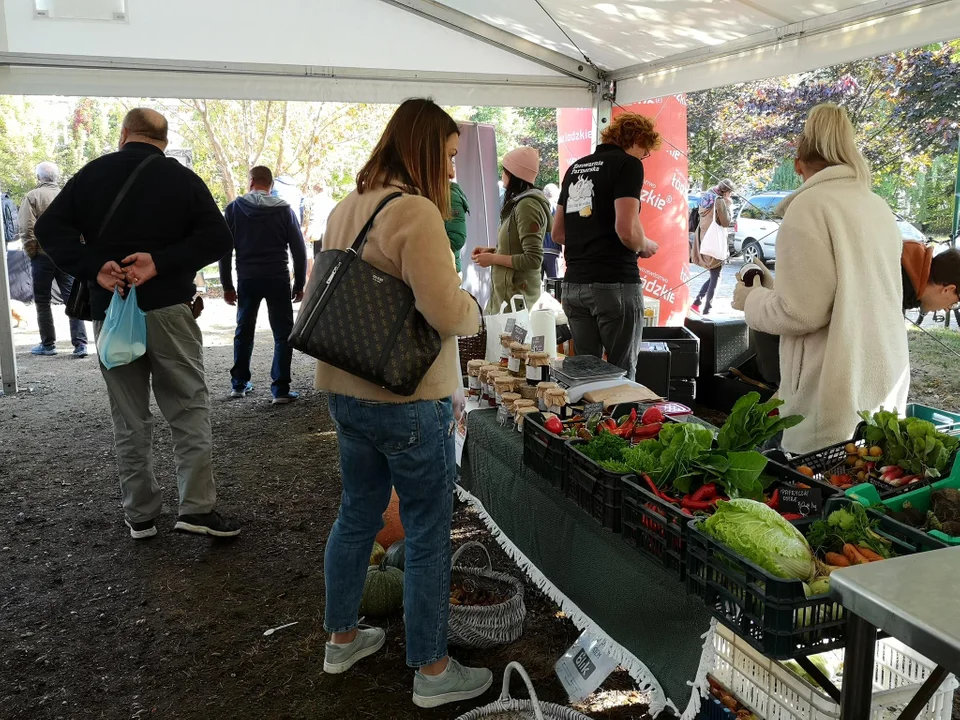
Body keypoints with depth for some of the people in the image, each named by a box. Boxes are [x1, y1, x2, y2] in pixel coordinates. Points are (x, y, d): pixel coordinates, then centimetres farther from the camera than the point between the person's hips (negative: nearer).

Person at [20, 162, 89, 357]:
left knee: (43, 302, 9)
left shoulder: (32, 196, -3)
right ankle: (80, 344, -3)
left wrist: (32, 254, -1)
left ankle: (48, 345, 14)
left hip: (43, 256, -2)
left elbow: (27, 229, -11)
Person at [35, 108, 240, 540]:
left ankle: (139, 515, 16)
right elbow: (218, 238, -10)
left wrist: (94, 268, -11)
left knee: (129, 419, 10)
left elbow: (49, 228, -1)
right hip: (168, 309, -2)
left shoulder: (92, 174, 6)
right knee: (189, 409, 5)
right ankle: (197, 508, -1)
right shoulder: (182, 179, 1)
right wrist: (160, 262, -15)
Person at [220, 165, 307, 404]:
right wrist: (299, 285, 6)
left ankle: (239, 384, 24)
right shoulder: (284, 210, 1)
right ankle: (280, 390, -4)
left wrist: (227, 285, 7)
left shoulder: (234, 208, 3)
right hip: (278, 279, -2)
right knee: (283, 335, 2)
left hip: (247, 279, 2)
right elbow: (299, 249, -1)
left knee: (244, 331, 17)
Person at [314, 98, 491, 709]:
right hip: (409, 401, -8)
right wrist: (475, 312, -5)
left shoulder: (345, 209, 9)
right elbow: (447, 310, -26)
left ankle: (342, 638, 38)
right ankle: (432, 671, 20)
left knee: (357, 515, 22)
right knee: (429, 535, 6)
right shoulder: (415, 210, -18)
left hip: (348, 393, 9)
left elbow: (316, 293, 18)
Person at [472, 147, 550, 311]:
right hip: (510, 291, 9)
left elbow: (533, 259, -21)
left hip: (517, 295, -9)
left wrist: (493, 258, -14)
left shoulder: (527, 205, -16)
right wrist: (492, 251, 9)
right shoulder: (520, 202, 13)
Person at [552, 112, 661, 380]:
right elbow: (626, 231, -17)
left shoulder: (576, 167, 17)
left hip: (573, 285, 7)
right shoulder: (628, 164, -5)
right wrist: (646, 246, 2)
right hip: (615, 284, -7)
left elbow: (558, 234, 18)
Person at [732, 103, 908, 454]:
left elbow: (801, 312, -16)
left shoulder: (810, 205, -10)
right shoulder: (879, 206, 13)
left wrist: (751, 298, 2)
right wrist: (773, 288, 27)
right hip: (887, 381, 8)